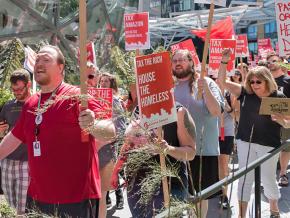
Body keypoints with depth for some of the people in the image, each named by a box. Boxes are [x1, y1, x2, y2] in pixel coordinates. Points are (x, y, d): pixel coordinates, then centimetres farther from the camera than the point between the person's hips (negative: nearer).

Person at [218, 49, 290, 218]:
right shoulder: (245, 93, -3)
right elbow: (222, 82, -6)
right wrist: (224, 62, -19)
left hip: (268, 144, -2)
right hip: (245, 142, 2)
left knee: (268, 179, 11)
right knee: (245, 178, 7)